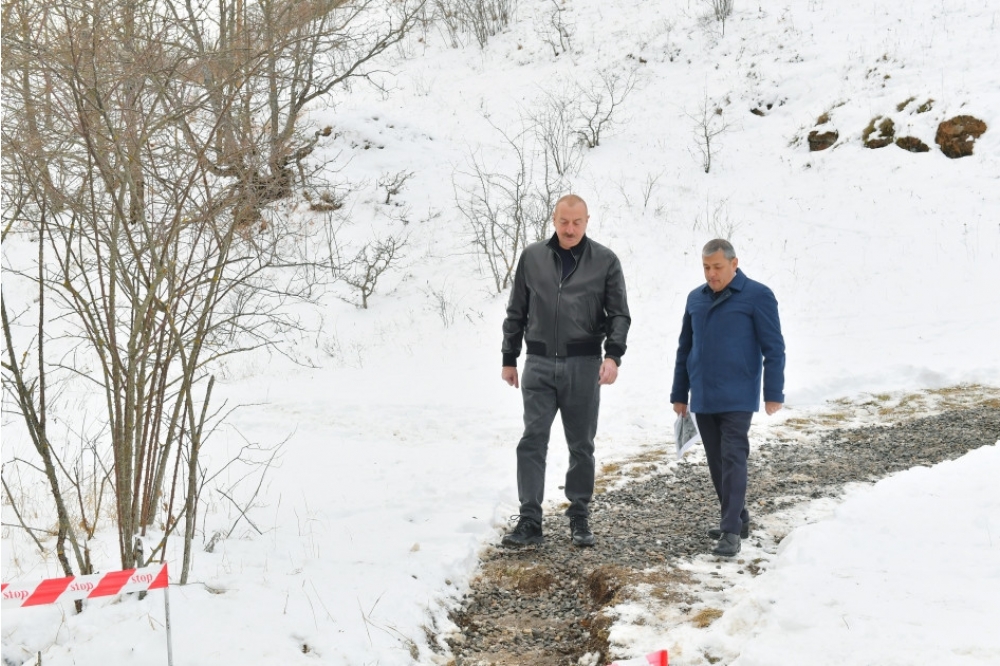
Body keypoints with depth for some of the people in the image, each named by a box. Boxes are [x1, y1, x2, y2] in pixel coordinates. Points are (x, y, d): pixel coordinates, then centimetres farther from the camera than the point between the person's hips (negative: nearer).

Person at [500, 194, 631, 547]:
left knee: (581, 445, 9)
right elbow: (516, 312, 12)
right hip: (539, 364, 1)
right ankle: (529, 521, 0)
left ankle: (579, 516, 21)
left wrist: (613, 355, -15)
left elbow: (619, 314, 0)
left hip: (583, 366, -1)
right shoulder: (532, 257, 6)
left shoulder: (605, 261, 1)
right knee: (532, 441, -4)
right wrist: (509, 359, 11)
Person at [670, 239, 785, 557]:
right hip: (703, 399, 6)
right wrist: (679, 393, 18)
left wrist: (773, 393, -7)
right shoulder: (695, 298, 11)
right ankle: (737, 518, 26)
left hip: (737, 398, -6)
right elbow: (685, 348, 17)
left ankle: (731, 531, -8)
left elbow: (774, 348, -5)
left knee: (733, 460, -9)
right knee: (717, 462, 12)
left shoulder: (757, 296, -6)